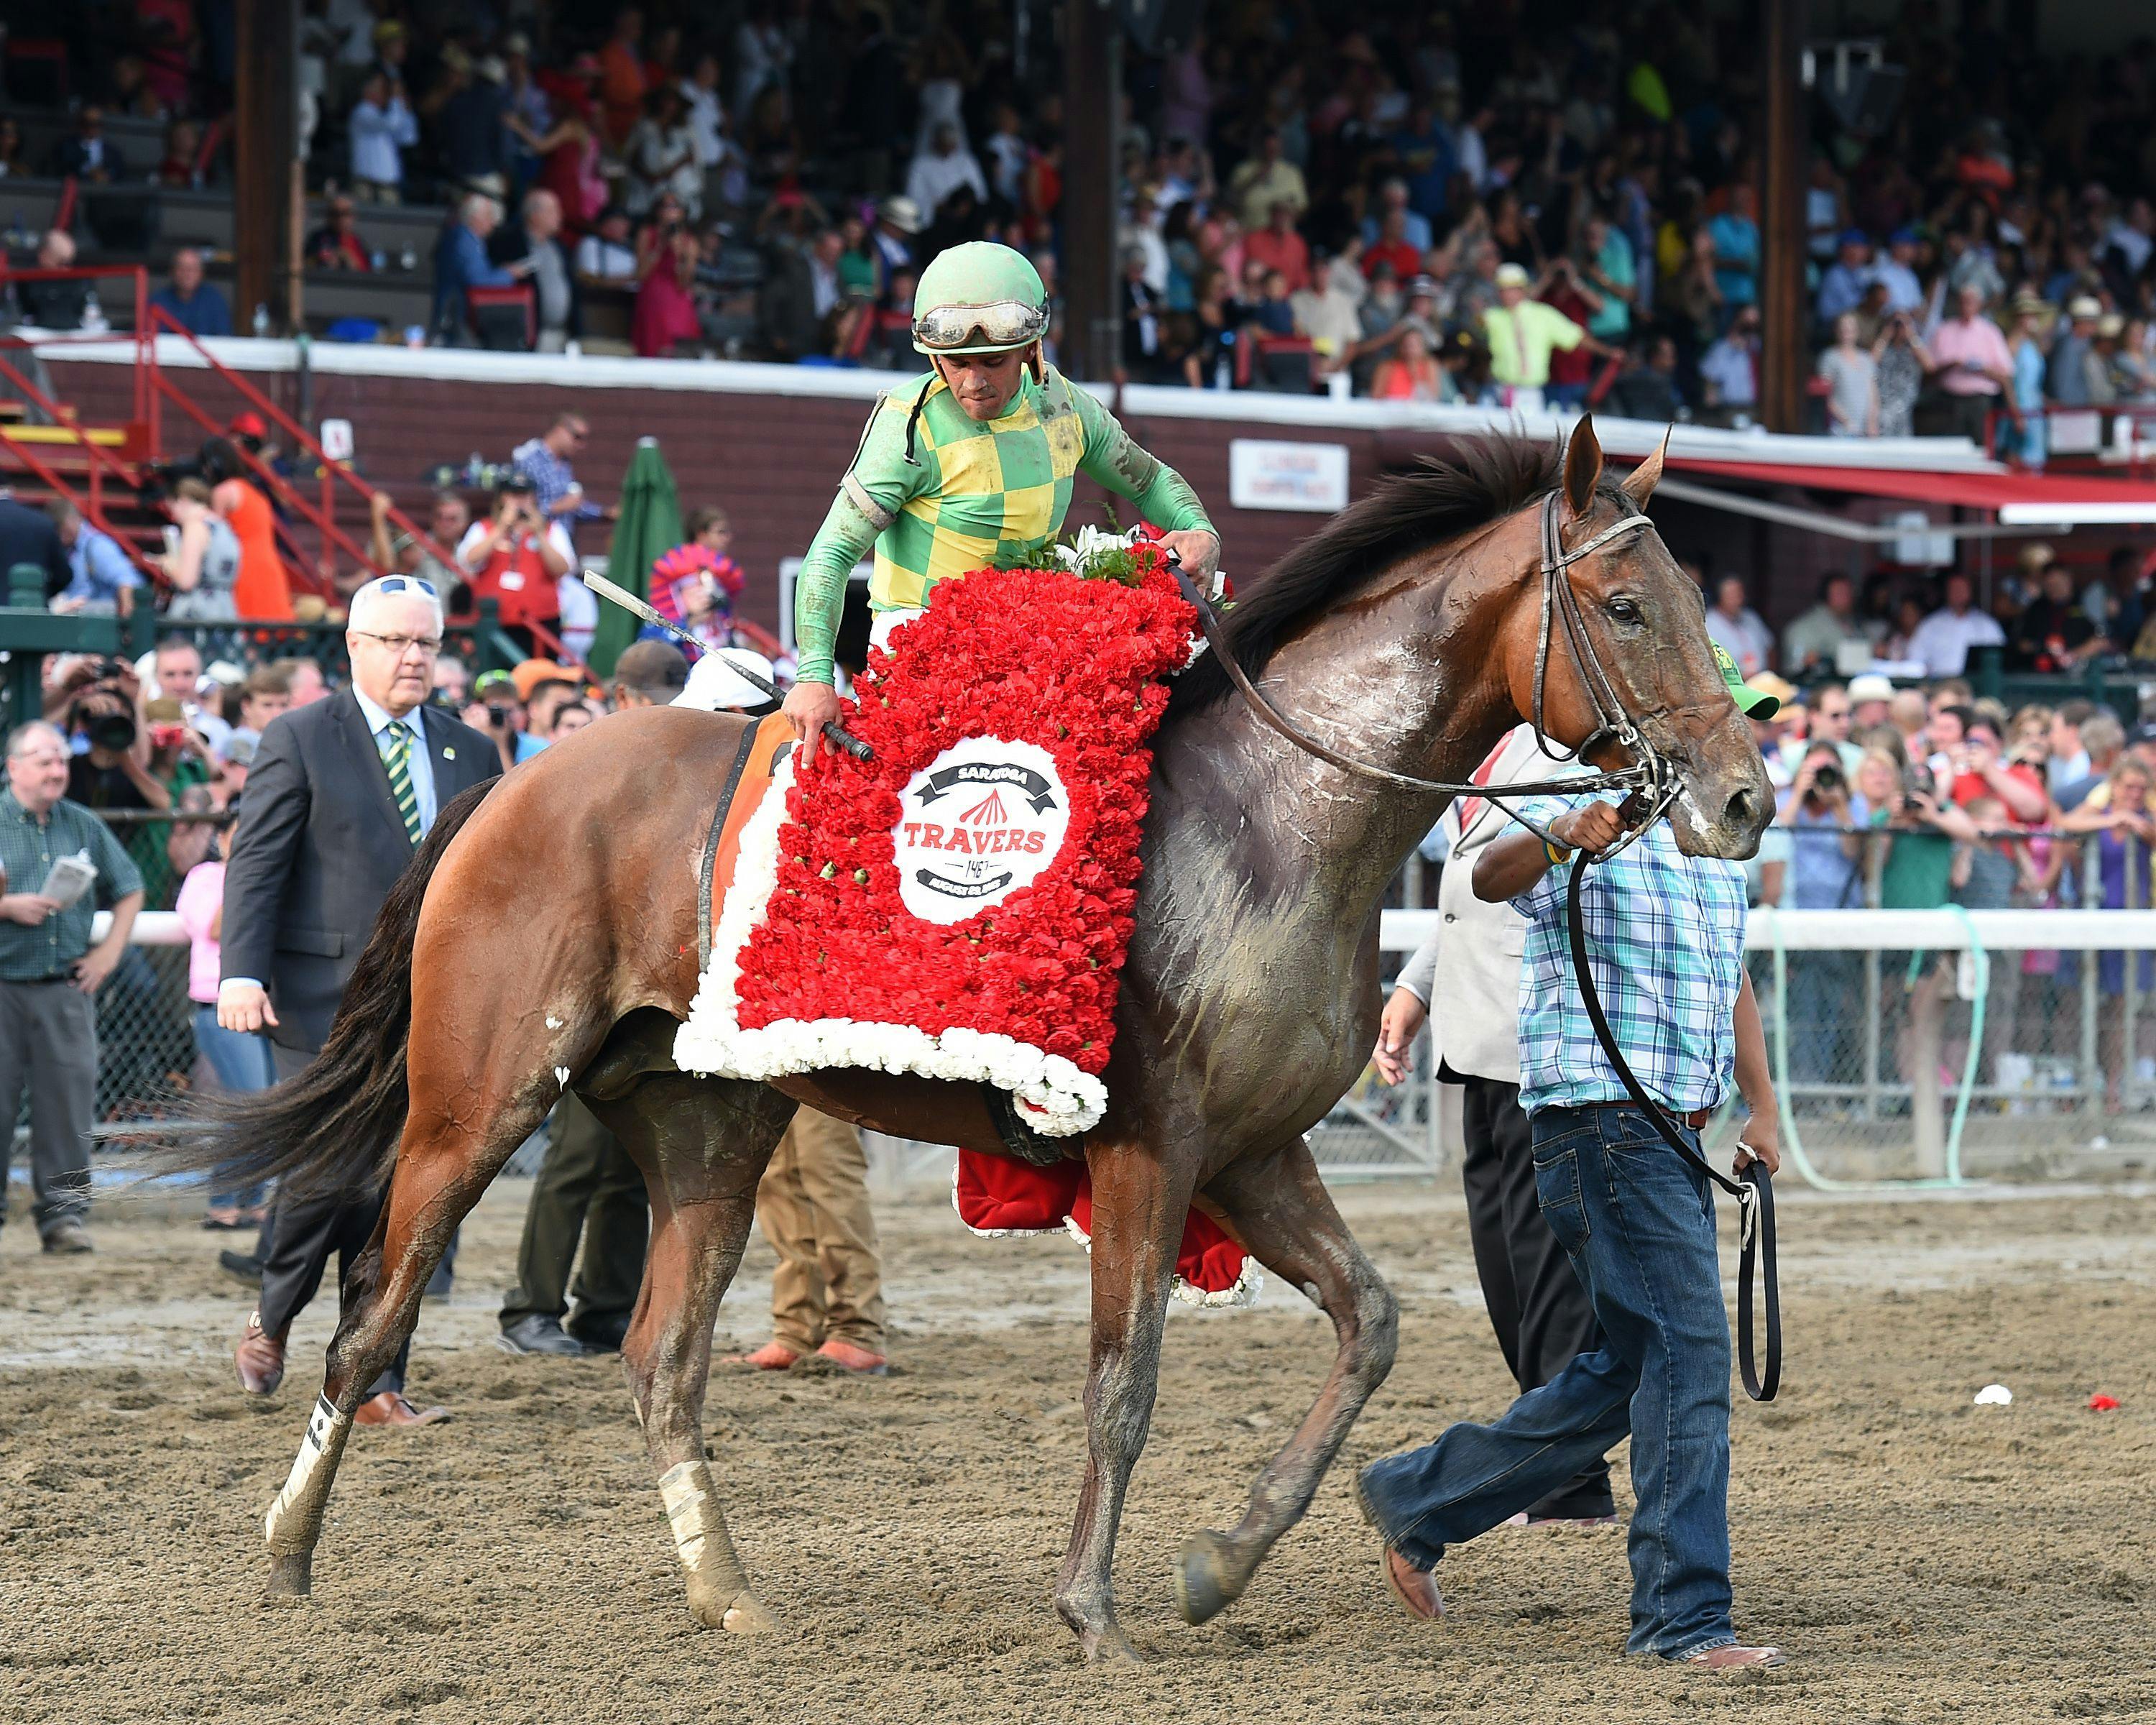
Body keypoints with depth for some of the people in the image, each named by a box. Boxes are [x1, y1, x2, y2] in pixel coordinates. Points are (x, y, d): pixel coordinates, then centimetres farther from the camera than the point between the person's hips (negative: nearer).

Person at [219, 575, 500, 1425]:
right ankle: (273, 1318, 15)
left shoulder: (469, 752, 15)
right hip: (327, 1000, -4)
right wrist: (241, 974, -15)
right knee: (337, 1170, -13)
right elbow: (255, 863, -4)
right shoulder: (299, 741, 1)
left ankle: (376, 1385, 8)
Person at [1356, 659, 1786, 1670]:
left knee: (1627, 1374, 13)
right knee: (1688, 1351, -15)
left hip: (1673, 1131, 9)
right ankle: (1683, 1616, -13)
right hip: (1601, 1119, -9)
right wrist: (1560, 838, -50)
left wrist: (1762, 1112, 21)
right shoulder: (1577, 832, -8)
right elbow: (1491, 876, -29)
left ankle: (1417, 1499, 26)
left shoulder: (1719, 857, 19)